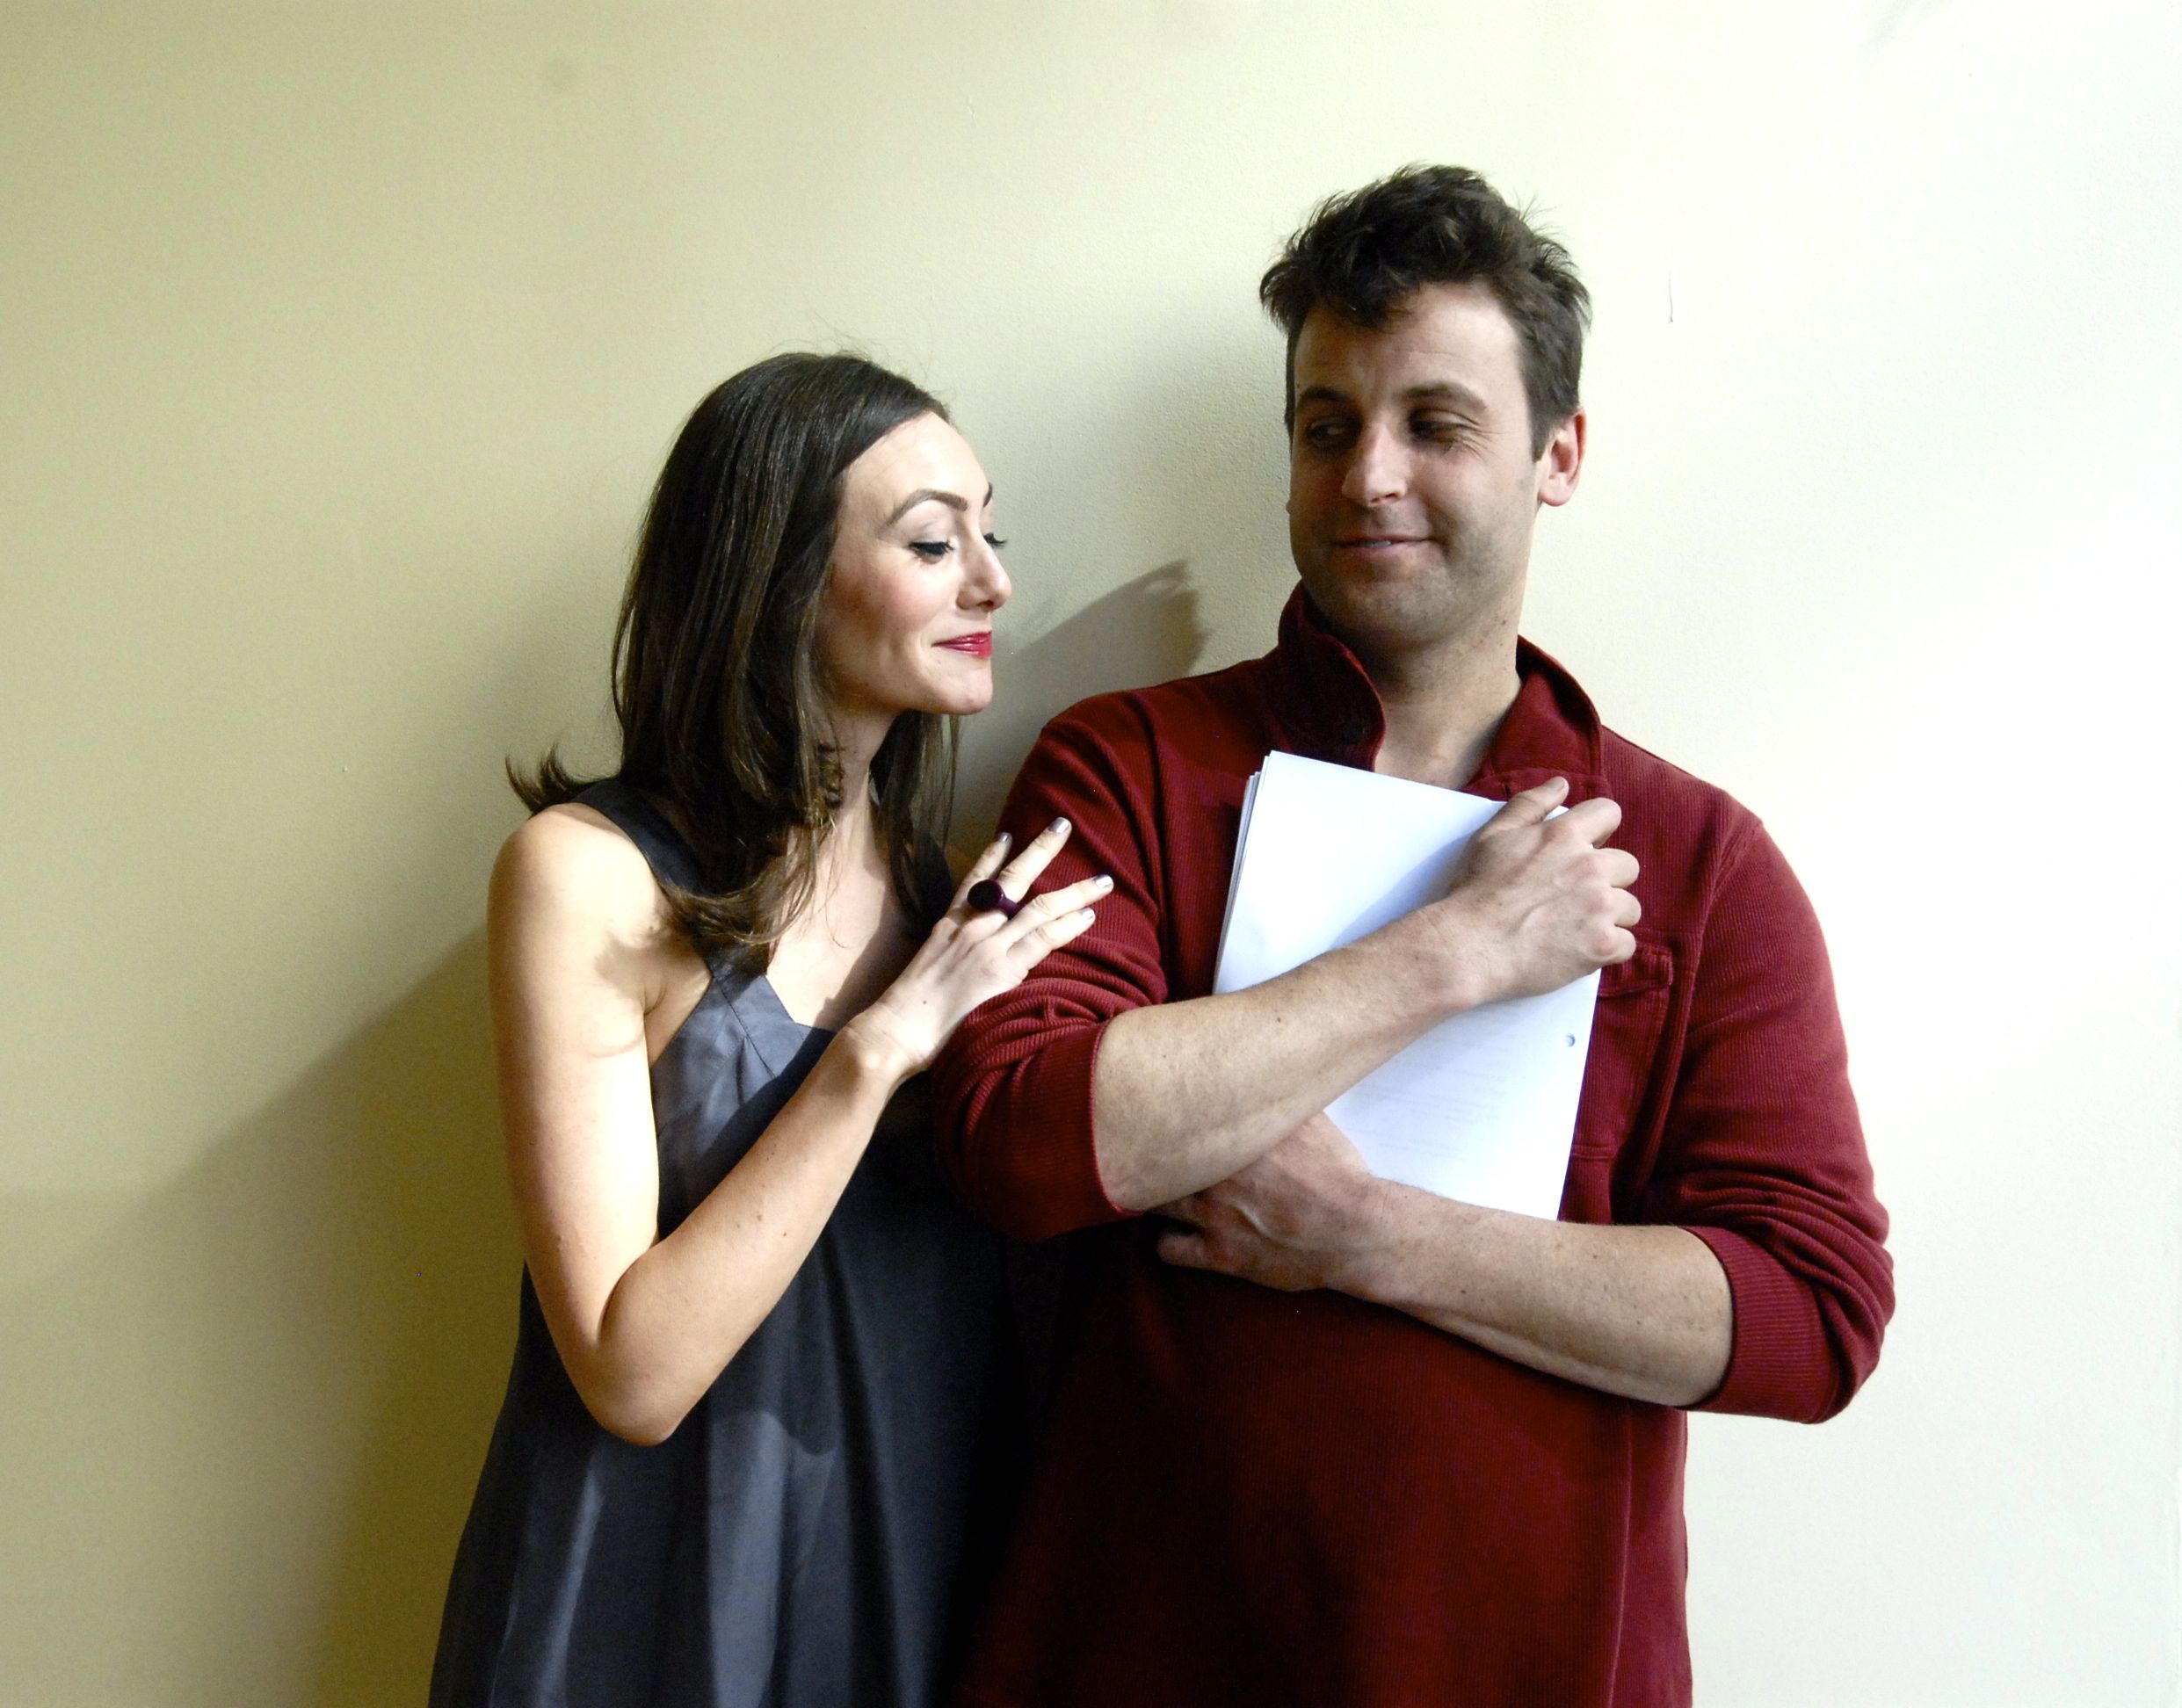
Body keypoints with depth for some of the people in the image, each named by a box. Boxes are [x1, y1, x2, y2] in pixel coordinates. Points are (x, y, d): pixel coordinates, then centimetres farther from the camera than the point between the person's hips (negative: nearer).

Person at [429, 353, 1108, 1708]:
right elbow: (631, 1371, -20)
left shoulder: (948, 876, 2)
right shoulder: (591, 873, -15)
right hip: (673, 1572, -5)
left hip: (929, 1554, 5)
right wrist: (882, 1045, -22)